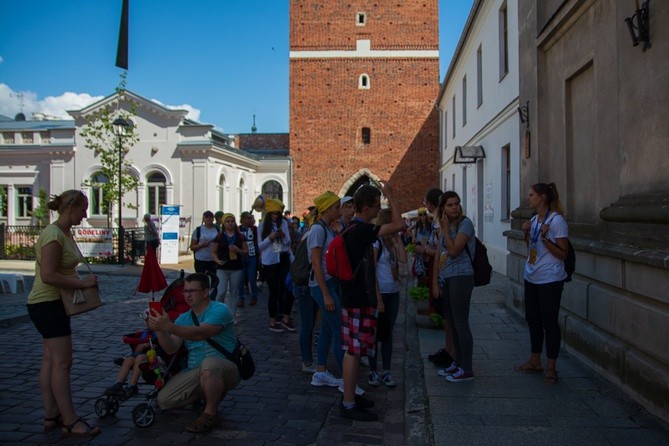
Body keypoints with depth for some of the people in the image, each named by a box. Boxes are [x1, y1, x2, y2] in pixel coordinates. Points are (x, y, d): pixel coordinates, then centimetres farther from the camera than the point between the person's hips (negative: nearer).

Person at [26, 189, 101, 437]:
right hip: (46, 303, -10)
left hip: (56, 303, 10)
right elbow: (48, 275, -26)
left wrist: (81, 281, 5)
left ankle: (51, 416, 20)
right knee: (62, 362, -7)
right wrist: (82, 282, -21)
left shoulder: (65, 232, 12)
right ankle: (70, 421, -1)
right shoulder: (53, 235, -19)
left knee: (50, 360, 12)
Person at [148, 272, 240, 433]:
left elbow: (200, 333, -30)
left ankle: (211, 413, -16)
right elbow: (171, 349, -4)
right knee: (164, 399, -5)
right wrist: (160, 330, -23)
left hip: (226, 369, -7)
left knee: (209, 363, -40)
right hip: (195, 372, 7)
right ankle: (210, 393, 15)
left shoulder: (220, 310, -13)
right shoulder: (183, 318, 9)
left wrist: (169, 327, -41)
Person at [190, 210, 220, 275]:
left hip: (214, 260, 2)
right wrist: (201, 245, -16)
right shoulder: (198, 230, 1)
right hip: (200, 260, -2)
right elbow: (192, 247, 0)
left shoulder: (217, 230, 7)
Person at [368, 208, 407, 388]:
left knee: (388, 333, 12)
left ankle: (386, 372, 20)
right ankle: (373, 371, 15)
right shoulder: (375, 240, -11)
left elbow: (403, 260, -3)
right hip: (380, 292, -7)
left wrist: (398, 238, -3)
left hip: (393, 293, 7)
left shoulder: (392, 240, 11)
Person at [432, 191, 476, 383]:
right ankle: (458, 363, 25)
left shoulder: (465, 223, -8)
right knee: (453, 324, 14)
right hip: (446, 279, 8)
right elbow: (439, 256, 15)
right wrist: (435, 282, 11)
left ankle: (467, 369, 4)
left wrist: (445, 229, -11)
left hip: (461, 278, -8)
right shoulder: (446, 226, 15)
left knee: (461, 324, -5)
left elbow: (454, 250, -19)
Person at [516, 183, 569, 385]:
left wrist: (544, 238, -25)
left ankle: (551, 368, 11)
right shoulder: (534, 220, 10)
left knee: (549, 322, -1)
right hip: (532, 278, 8)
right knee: (532, 319, 15)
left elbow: (562, 254, -16)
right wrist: (526, 233, 2)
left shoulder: (556, 221, -15)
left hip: (550, 280, -8)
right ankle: (535, 361, 29)